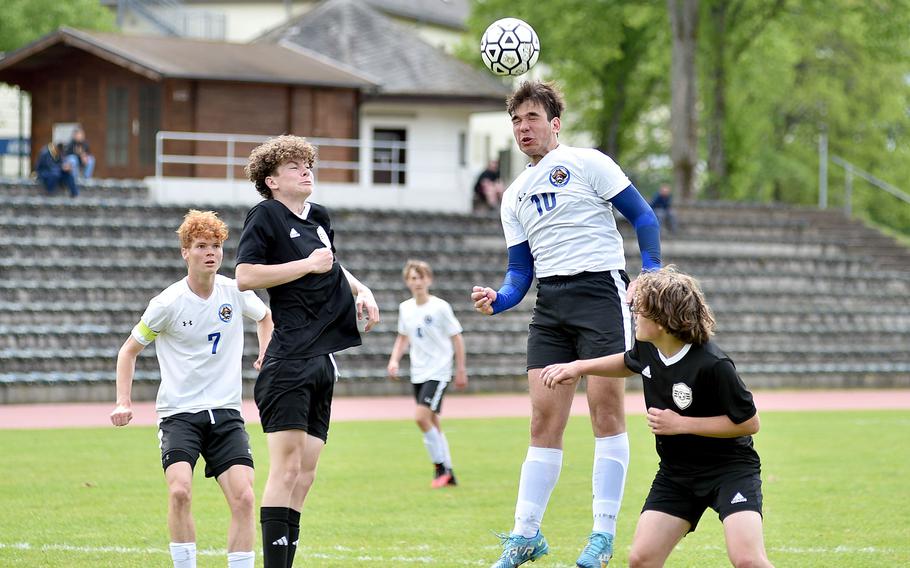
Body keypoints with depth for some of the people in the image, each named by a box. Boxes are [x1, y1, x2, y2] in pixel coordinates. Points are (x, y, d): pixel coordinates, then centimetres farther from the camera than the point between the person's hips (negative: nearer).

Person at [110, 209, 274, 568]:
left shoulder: (235, 293, 2)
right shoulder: (168, 303, -7)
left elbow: (264, 316, 26)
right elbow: (129, 350, 6)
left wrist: (265, 355, 9)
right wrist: (123, 402, -4)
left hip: (226, 412, 3)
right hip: (178, 413, -3)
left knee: (244, 497, -10)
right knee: (179, 490, -24)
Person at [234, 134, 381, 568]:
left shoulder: (318, 218, 18)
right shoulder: (265, 216, -4)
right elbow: (245, 276, -16)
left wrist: (361, 290, 19)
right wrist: (308, 264, -13)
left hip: (322, 361, 8)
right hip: (289, 360, -8)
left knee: (305, 472, 7)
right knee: (286, 467, -13)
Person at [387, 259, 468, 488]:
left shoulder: (440, 307, -10)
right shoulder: (405, 308, 6)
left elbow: (456, 338, -4)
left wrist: (461, 370, -3)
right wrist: (394, 360, 6)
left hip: (438, 372, -6)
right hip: (418, 374, 6)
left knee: (422, 417, -19)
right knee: (432, 423, 9)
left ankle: (441, 467, -6)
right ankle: (448, 475, 17)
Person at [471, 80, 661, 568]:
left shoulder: (586, 163, 2)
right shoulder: (514, 196, 19)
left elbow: (643, 218, 2)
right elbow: (520, 270, 17)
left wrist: (650, 275, -9)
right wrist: (497, 299, -3)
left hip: (600, 290, -5)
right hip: (550, 303, 5)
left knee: (605, 409, -8)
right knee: (544, 419, 0)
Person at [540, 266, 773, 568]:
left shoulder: (712, 365, -27)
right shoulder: (647, 347, -4)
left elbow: (748, 422, -19)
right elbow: (630, 363, 23)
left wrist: (681, 424, -22)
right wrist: (579, 367, 11)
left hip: (730, 467, -7)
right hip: (677, 471, 7)